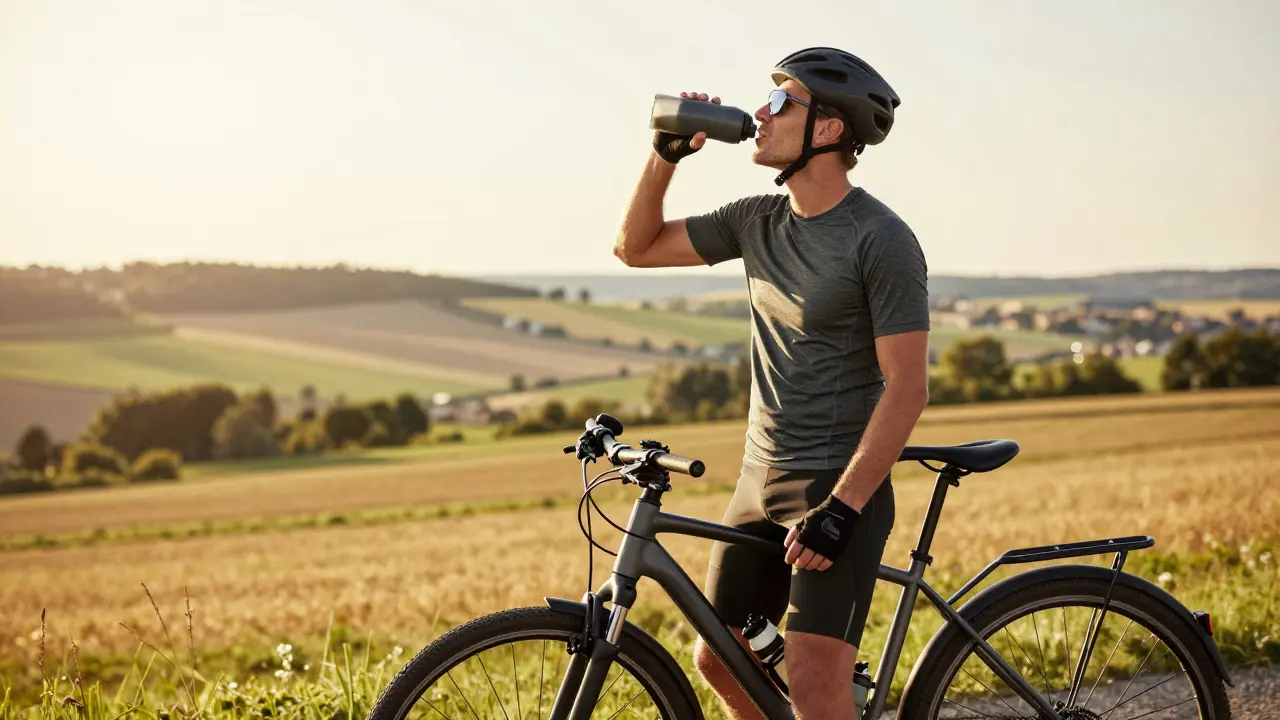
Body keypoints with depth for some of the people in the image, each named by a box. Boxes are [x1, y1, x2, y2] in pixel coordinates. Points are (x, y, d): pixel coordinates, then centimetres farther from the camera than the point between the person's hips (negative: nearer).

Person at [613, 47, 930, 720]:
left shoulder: (882, 241, -15)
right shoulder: (758, 221, 7)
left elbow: (907, 387, -17)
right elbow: (637, 247, 15)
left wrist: (842, 506, -22)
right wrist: (665, 153, 1)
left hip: (841, 488, -8)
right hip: (759, 480, 8)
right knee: (718, 659, 14)